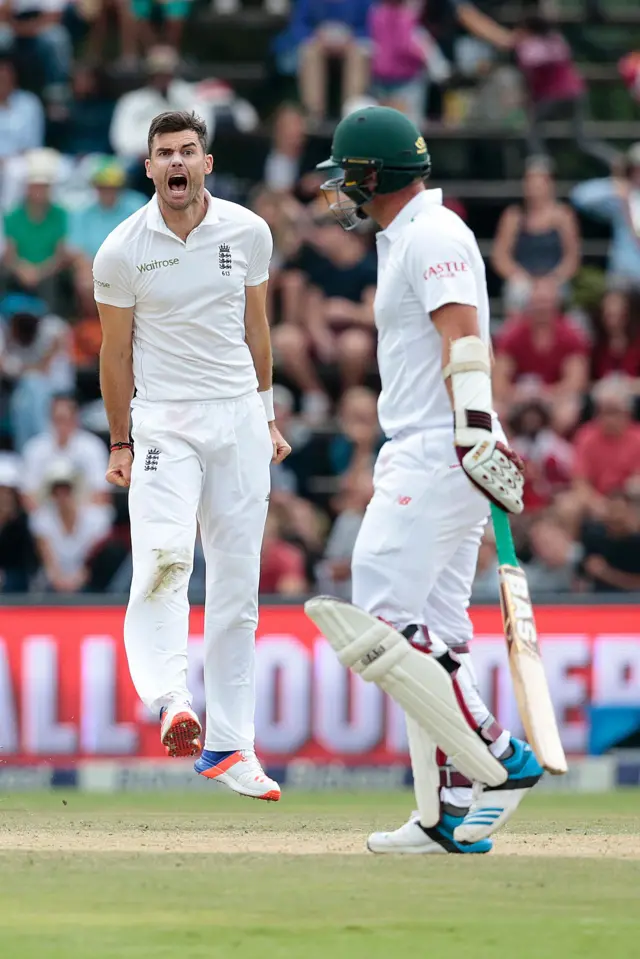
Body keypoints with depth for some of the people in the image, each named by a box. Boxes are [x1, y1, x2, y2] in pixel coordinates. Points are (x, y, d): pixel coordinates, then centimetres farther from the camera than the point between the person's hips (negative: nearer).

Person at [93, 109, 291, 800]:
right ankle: (168, 698, -37)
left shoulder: (248, 233, 3)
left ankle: (228, 745, 7)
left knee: (237, 585, 3)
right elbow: (116, 352, 2)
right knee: (163, 555, -27)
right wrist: (120, 444, 3)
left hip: (239, 420, 3)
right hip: (163, 424, -3)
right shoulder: (122, 251, -5)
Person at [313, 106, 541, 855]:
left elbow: (464, 335, -22)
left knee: (384, 619, -15)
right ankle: (449, 815, 6)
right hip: (423, 457, 11)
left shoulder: (432, 234, -10)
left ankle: (498, 757, -17)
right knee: (430, 633, 7)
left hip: (437, 454, -11)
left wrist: (476, 433, -32)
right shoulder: (406, 238, 21)